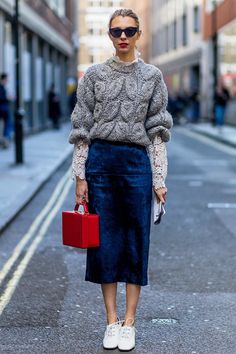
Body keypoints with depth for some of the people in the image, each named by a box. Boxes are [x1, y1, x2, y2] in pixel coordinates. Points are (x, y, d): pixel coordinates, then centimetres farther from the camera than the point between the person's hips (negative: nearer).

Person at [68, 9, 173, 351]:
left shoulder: (152, 76, 5)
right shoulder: (94, 75, 4)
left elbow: (157, 130, 4)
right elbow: (82, 128, 4)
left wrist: (159, 179, -1)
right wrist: (80, 176, -2)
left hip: (136, 162, 0)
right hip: (100, 160, 0)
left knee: (136, 240, 3)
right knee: (105, 240, 4)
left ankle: (129, 322, 13)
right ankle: (111, 320, 15)